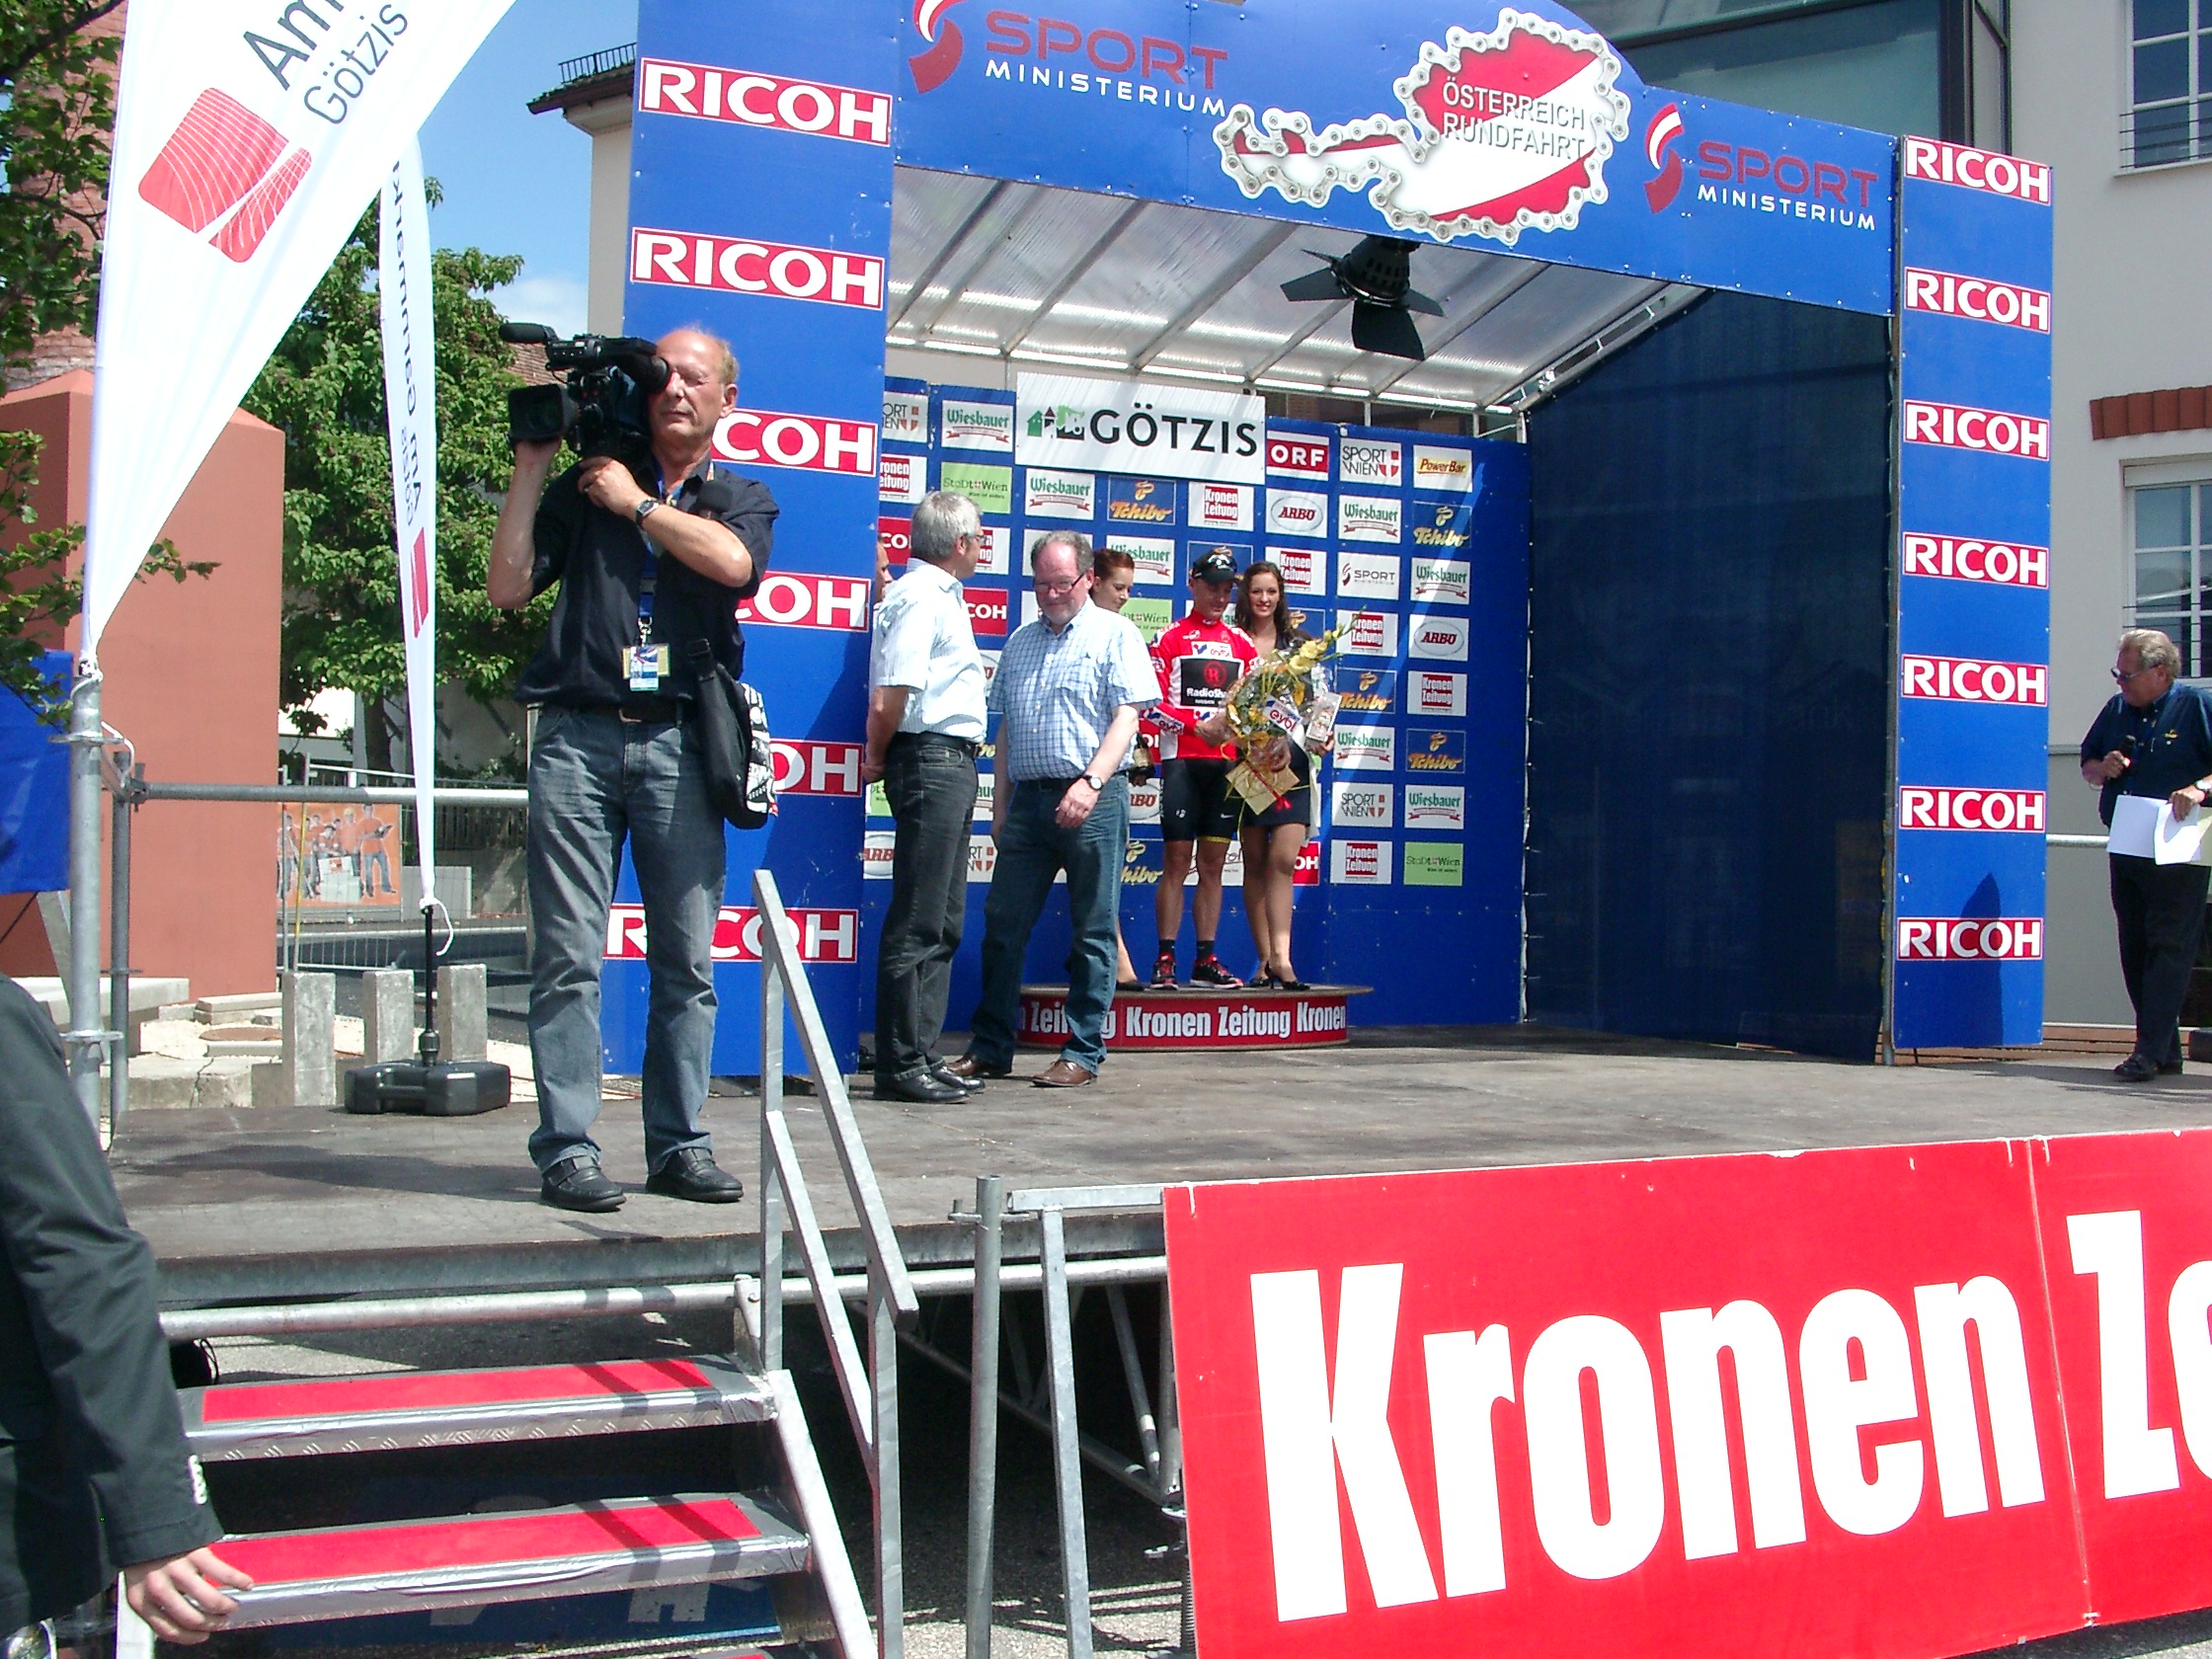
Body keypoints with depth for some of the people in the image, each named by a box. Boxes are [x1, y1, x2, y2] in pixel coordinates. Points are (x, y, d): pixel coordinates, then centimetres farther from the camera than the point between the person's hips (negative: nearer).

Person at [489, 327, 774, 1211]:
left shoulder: (742, 497, 17)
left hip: (680, 744, 1)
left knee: (686, 959, 0)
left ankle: (679, 1144, 7)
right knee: (568, 955, -6)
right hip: (579, 737, -1)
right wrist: (533, 465, 5)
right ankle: (566, 1148, -4)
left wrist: (634, 502, 0)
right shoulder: (586, 485, 15)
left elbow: (732, 562, -7)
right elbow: (507, 589, 5)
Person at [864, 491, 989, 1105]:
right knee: (918, 923, -8)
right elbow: (888, 698, -20)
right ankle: (901, 1065, -5)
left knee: (944, 923, 13)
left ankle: (922, 1054, 18)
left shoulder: (939, 594, 20)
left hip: (952, 764, 10)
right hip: (931, 759, -10)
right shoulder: (922, 597, -13)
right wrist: (878, 758, -5)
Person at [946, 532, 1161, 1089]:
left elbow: (1126, 717, -8)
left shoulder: (1115, 635, 1)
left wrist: (1091, 783, -20)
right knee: (1003, 924, 5)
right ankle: (989, 1047, 12)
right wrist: (1001, 804, 14)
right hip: (1028, 797, 5)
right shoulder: (1021, 640, 18)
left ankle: (1083, 1054, 5)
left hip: (1092, 799, -5)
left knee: (1093, 932, 0)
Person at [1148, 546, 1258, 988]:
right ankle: (1165, 960, -4)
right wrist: (1199, 725, -15)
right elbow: (1153, 704, -5)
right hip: (1182, 760, -4)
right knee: (1176, 860, -6)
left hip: (1226, 763, 4)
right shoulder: (1170, 639, 3)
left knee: (1214, 863, 6)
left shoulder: (1242, 644, 15)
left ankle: (1206, 960, 9)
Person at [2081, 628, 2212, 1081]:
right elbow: (2087, 765, 23)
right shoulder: (2116, 710, 13)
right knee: (2135, 950, 8)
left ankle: (2150, 1051, -14)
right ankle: (2166, 1049, 18)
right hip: (2126, 852, 7)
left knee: (2170, 947, -10)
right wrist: (2103, 769, 1)